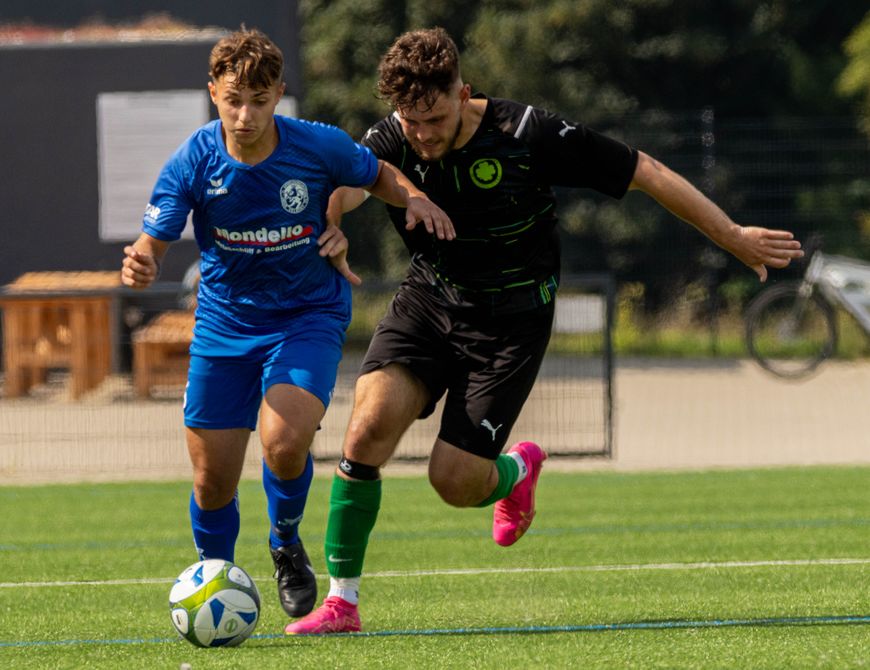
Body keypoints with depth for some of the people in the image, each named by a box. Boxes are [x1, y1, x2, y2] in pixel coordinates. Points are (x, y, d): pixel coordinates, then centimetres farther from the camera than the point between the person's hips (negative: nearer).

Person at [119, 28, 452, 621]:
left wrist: (414, 198, -16)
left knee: (285, 442, -26)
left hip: (309, 316, -2)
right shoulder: (193, 164, -15)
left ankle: (287, 545, 6)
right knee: (213, 481, 4)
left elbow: (377, 173, 5)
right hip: (225, 323, 2)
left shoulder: (319, 147, -15)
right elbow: (153, 244, -13)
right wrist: (139, 267, -37)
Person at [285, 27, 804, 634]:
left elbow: (646, 173, -14)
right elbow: (346, 183, -33)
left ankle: (517, 470, 28)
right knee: (370, 423, -20)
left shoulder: (527, 135, -22)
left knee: (454, 479, -10)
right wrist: (326, 223, -58)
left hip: (511, 320, -3)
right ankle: (342, 601, -9)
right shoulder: (393, 140, -13)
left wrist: (735, 238, -7)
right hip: (429, 299, 3)